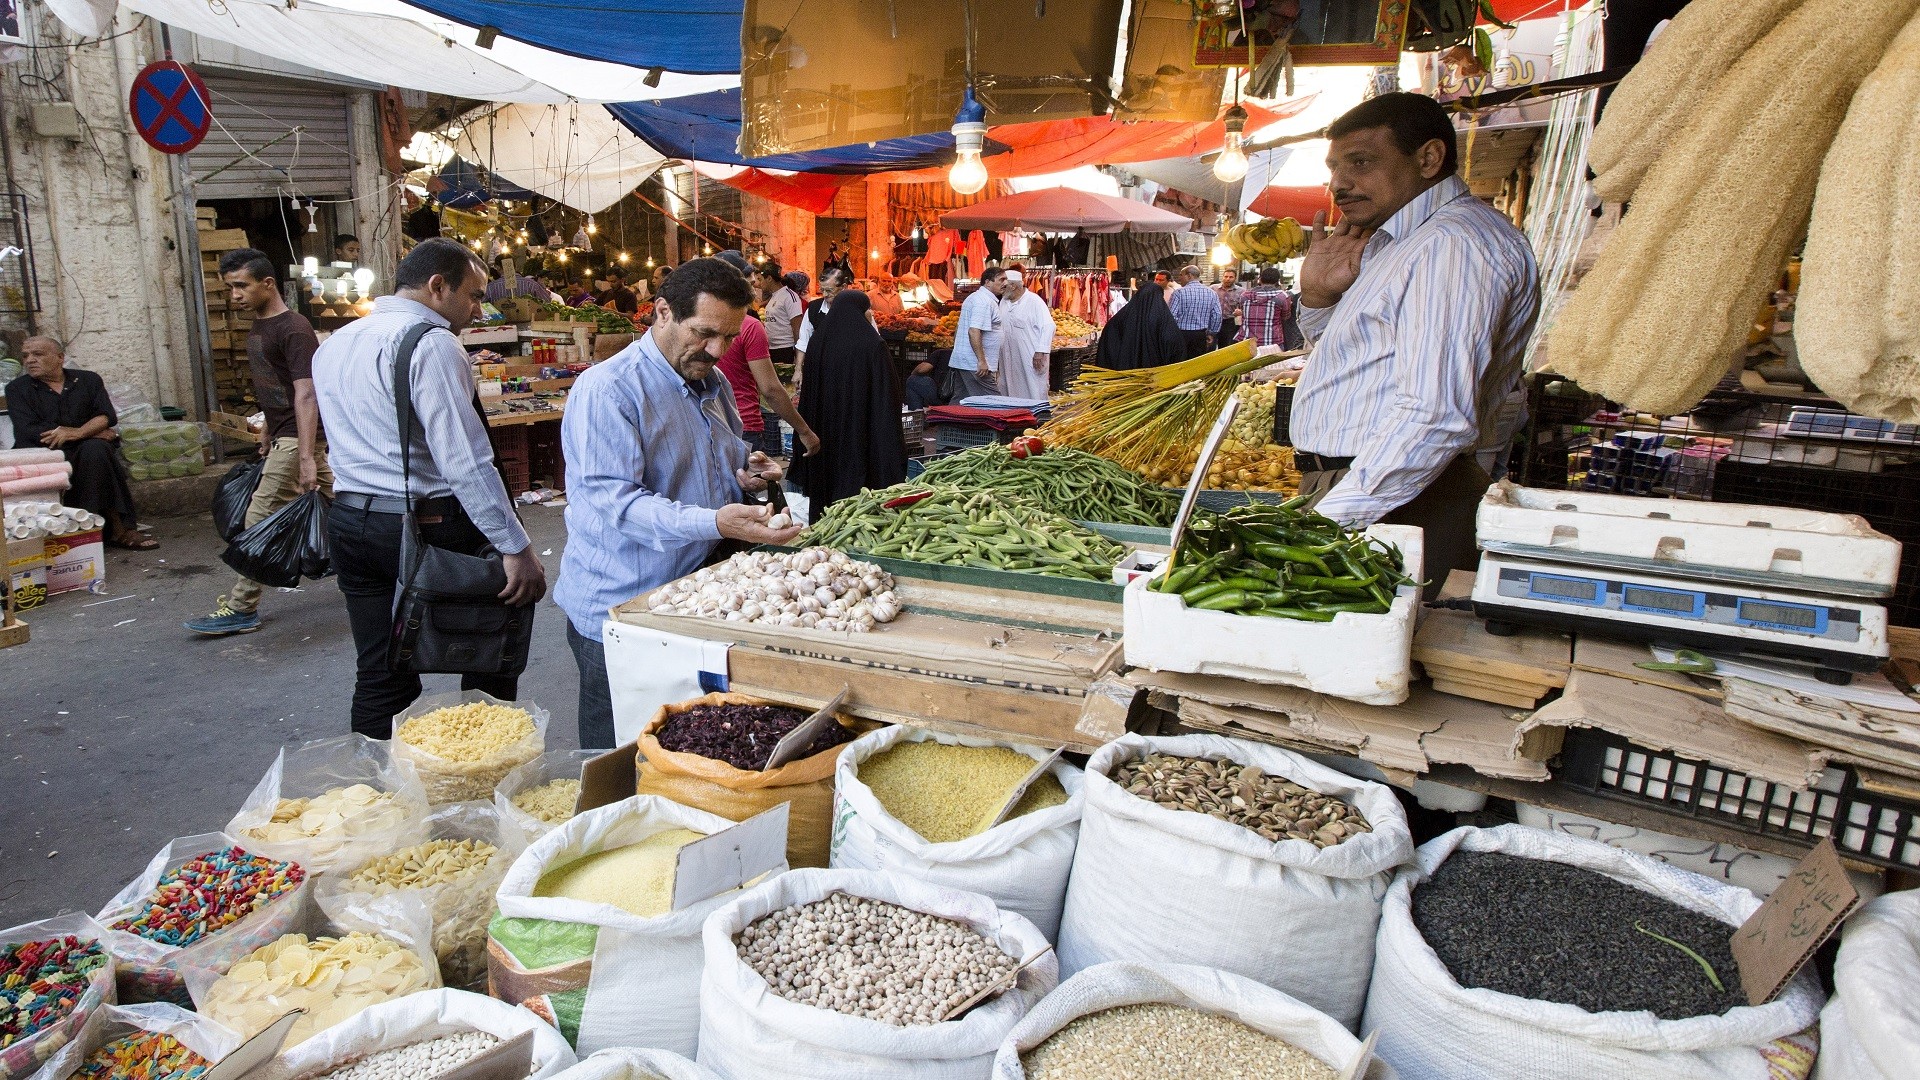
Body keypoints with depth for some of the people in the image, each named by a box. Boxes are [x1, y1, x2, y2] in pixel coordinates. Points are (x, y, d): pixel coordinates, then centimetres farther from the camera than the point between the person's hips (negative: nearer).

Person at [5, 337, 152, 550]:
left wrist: (77, 433, -22)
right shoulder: (17, 389, 9)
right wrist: (95, 433, -9)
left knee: (95, 449, -34)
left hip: (85, 453, 1)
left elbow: (107, 416, 0)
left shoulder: (88, 380, 13)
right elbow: (29, 431, -6)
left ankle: (119, 528, -32)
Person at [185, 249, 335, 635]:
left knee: (260, 522, -5)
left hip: (296, 438, -10)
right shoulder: (259, 328, 13)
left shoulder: (293, 329, -16)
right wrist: (267, 435, 24)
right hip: (283, 436, 10)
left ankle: (240, 609, 3)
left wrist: (305, 457, -29)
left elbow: (305, 394, -23)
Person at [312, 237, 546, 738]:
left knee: (380, 677, 12)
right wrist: (516, 548, -20)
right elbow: (465, 461, -21)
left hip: (348, 522, 8)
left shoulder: (333, 345, 14)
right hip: (425, 524, -8)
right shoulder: (430, 343, -14)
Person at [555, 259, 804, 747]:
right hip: (618, 610, -7)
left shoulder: (713, 384, 10)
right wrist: (713, 522, -37)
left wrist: (745, 471, 1)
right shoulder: (607, 389, -16)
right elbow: (613, 500, -25)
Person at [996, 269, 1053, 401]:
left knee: (1033, 395, -5)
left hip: (1031, 359, -7)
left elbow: (1048, 326, -15)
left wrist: (1040, 352, -21)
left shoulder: (1034, 301, -10)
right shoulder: (1004, 302, 14)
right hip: (1009, 359, 8)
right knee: (1010, 392, 10)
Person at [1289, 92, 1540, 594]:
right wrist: (1319, 297, 10)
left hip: (1396, 505, -9)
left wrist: (1328, 520, -26)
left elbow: (1436, 418, -25)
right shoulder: (1400, 243, 19)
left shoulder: (1454, 242, -14)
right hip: (1347, 488, 9)